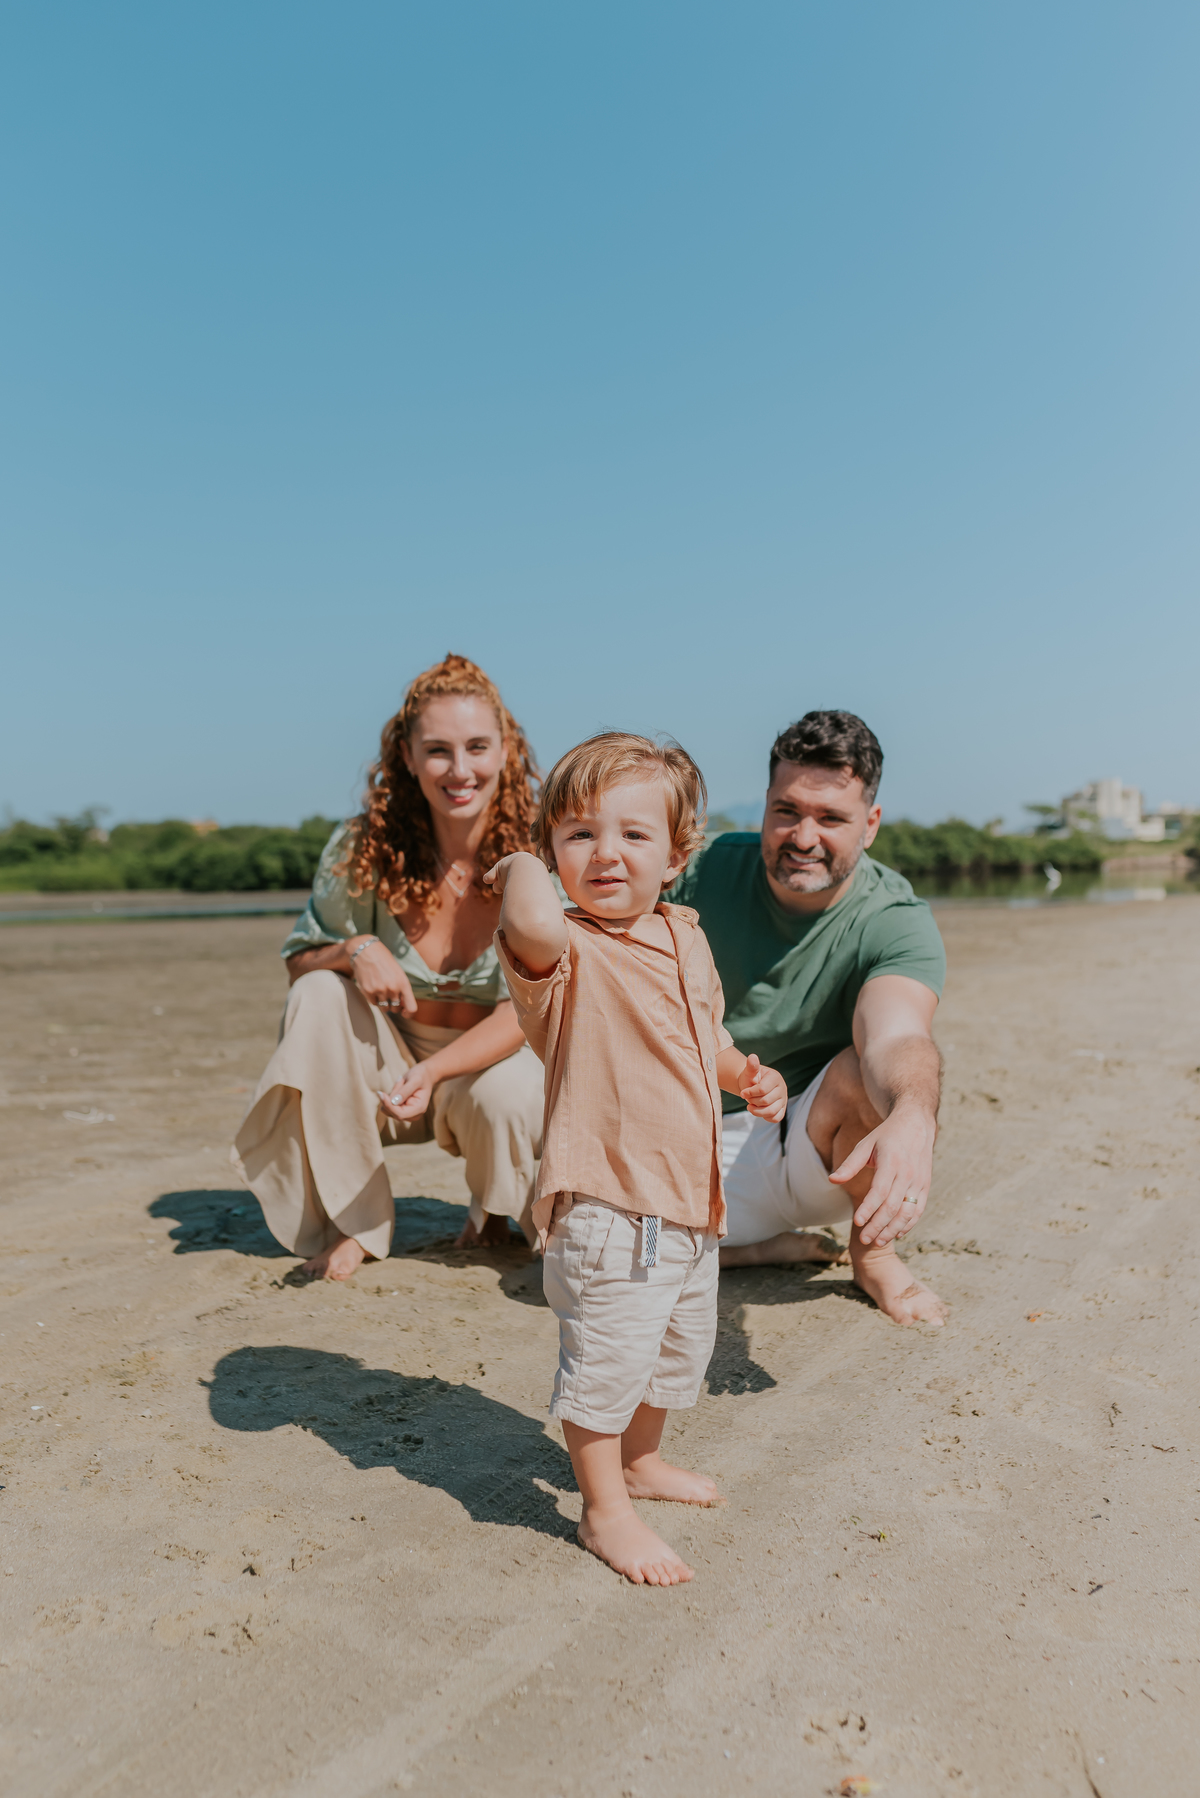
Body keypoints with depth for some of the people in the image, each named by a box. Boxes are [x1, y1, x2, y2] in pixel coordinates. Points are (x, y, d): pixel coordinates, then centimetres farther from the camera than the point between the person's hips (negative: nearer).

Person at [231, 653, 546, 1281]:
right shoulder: (363, 848, -14)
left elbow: (525, 1012, -20)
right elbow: (298, 963, -3)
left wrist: (433, 1072, -36)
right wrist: (355, 950, -26)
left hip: (494, 1061, -1)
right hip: (385, 1067, 2)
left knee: (504, 1095, -35)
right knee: (321, 995, -26)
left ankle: (494, 1211, 6)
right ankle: (352, 1223, -11)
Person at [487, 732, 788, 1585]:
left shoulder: (686, 935, 6)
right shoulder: (565, 952, -20)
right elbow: (536, 928, -47)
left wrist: (748, 1074, 5)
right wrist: (522, 868, -26)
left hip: (690, 1199, 9)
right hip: (608, 1204, -8)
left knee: (681, 1346, 25)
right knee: (606, 1356, 2)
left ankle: (643, 1460, 49)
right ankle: (605, 1511, 25)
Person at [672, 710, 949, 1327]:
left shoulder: (896, 922, -16)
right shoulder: (710, 871, -8)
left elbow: (897, 1038, -37)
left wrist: (912, 1121, -59)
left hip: (820, 1157, -2)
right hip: (702, 1153, 2)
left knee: (867, 1071, -34)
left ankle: (873, 1250, -3)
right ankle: (774, 1245, 4)